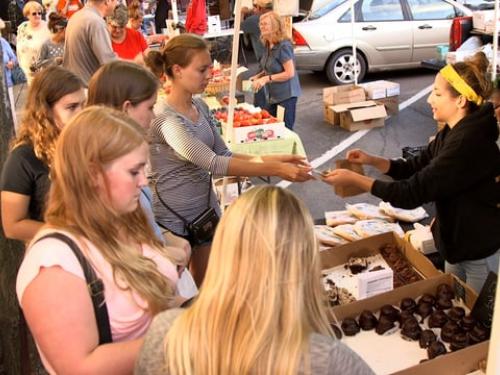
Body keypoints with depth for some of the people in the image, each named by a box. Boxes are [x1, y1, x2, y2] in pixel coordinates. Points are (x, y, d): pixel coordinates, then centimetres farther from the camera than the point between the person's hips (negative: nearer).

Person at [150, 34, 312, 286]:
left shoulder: (200, 107, 2)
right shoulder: (165, 120, -23)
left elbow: (224, 155, 4)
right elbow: (213, 163, -30)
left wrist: (275, 159, -8)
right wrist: (275, 170, -31)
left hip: (206, 209, 7)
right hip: (174, 219, -7)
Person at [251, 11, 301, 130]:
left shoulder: (283, 46, -18)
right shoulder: (268, 46, 7)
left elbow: (290, 73, -22)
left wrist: (267, 78, -24)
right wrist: (259, 76, 4)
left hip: (286, 95, -8)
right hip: (272, 96, 8)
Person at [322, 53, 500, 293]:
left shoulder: (467, 144, -31)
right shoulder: (453, 132, 0)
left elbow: (413, 193, -29)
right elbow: (416, 167, 8)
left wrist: (353, 179, -23)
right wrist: (371, 161, -7)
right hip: (458, 241, 9)